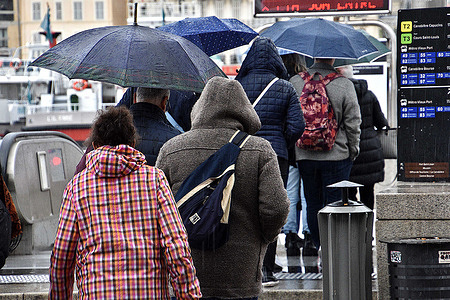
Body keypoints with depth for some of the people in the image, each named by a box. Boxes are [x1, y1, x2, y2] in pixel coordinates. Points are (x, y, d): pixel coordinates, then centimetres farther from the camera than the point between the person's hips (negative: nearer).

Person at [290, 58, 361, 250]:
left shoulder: (294, 83, 0)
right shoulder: (344, 85, -8)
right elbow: (353, 123, -6)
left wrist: (293, 149, 17)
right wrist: (353, 150, 7)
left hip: (304, 156, 3)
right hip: (337, 155, -3)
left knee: (312, 204, 13)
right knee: (335, 204, 2)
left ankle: (318, 247, 18)